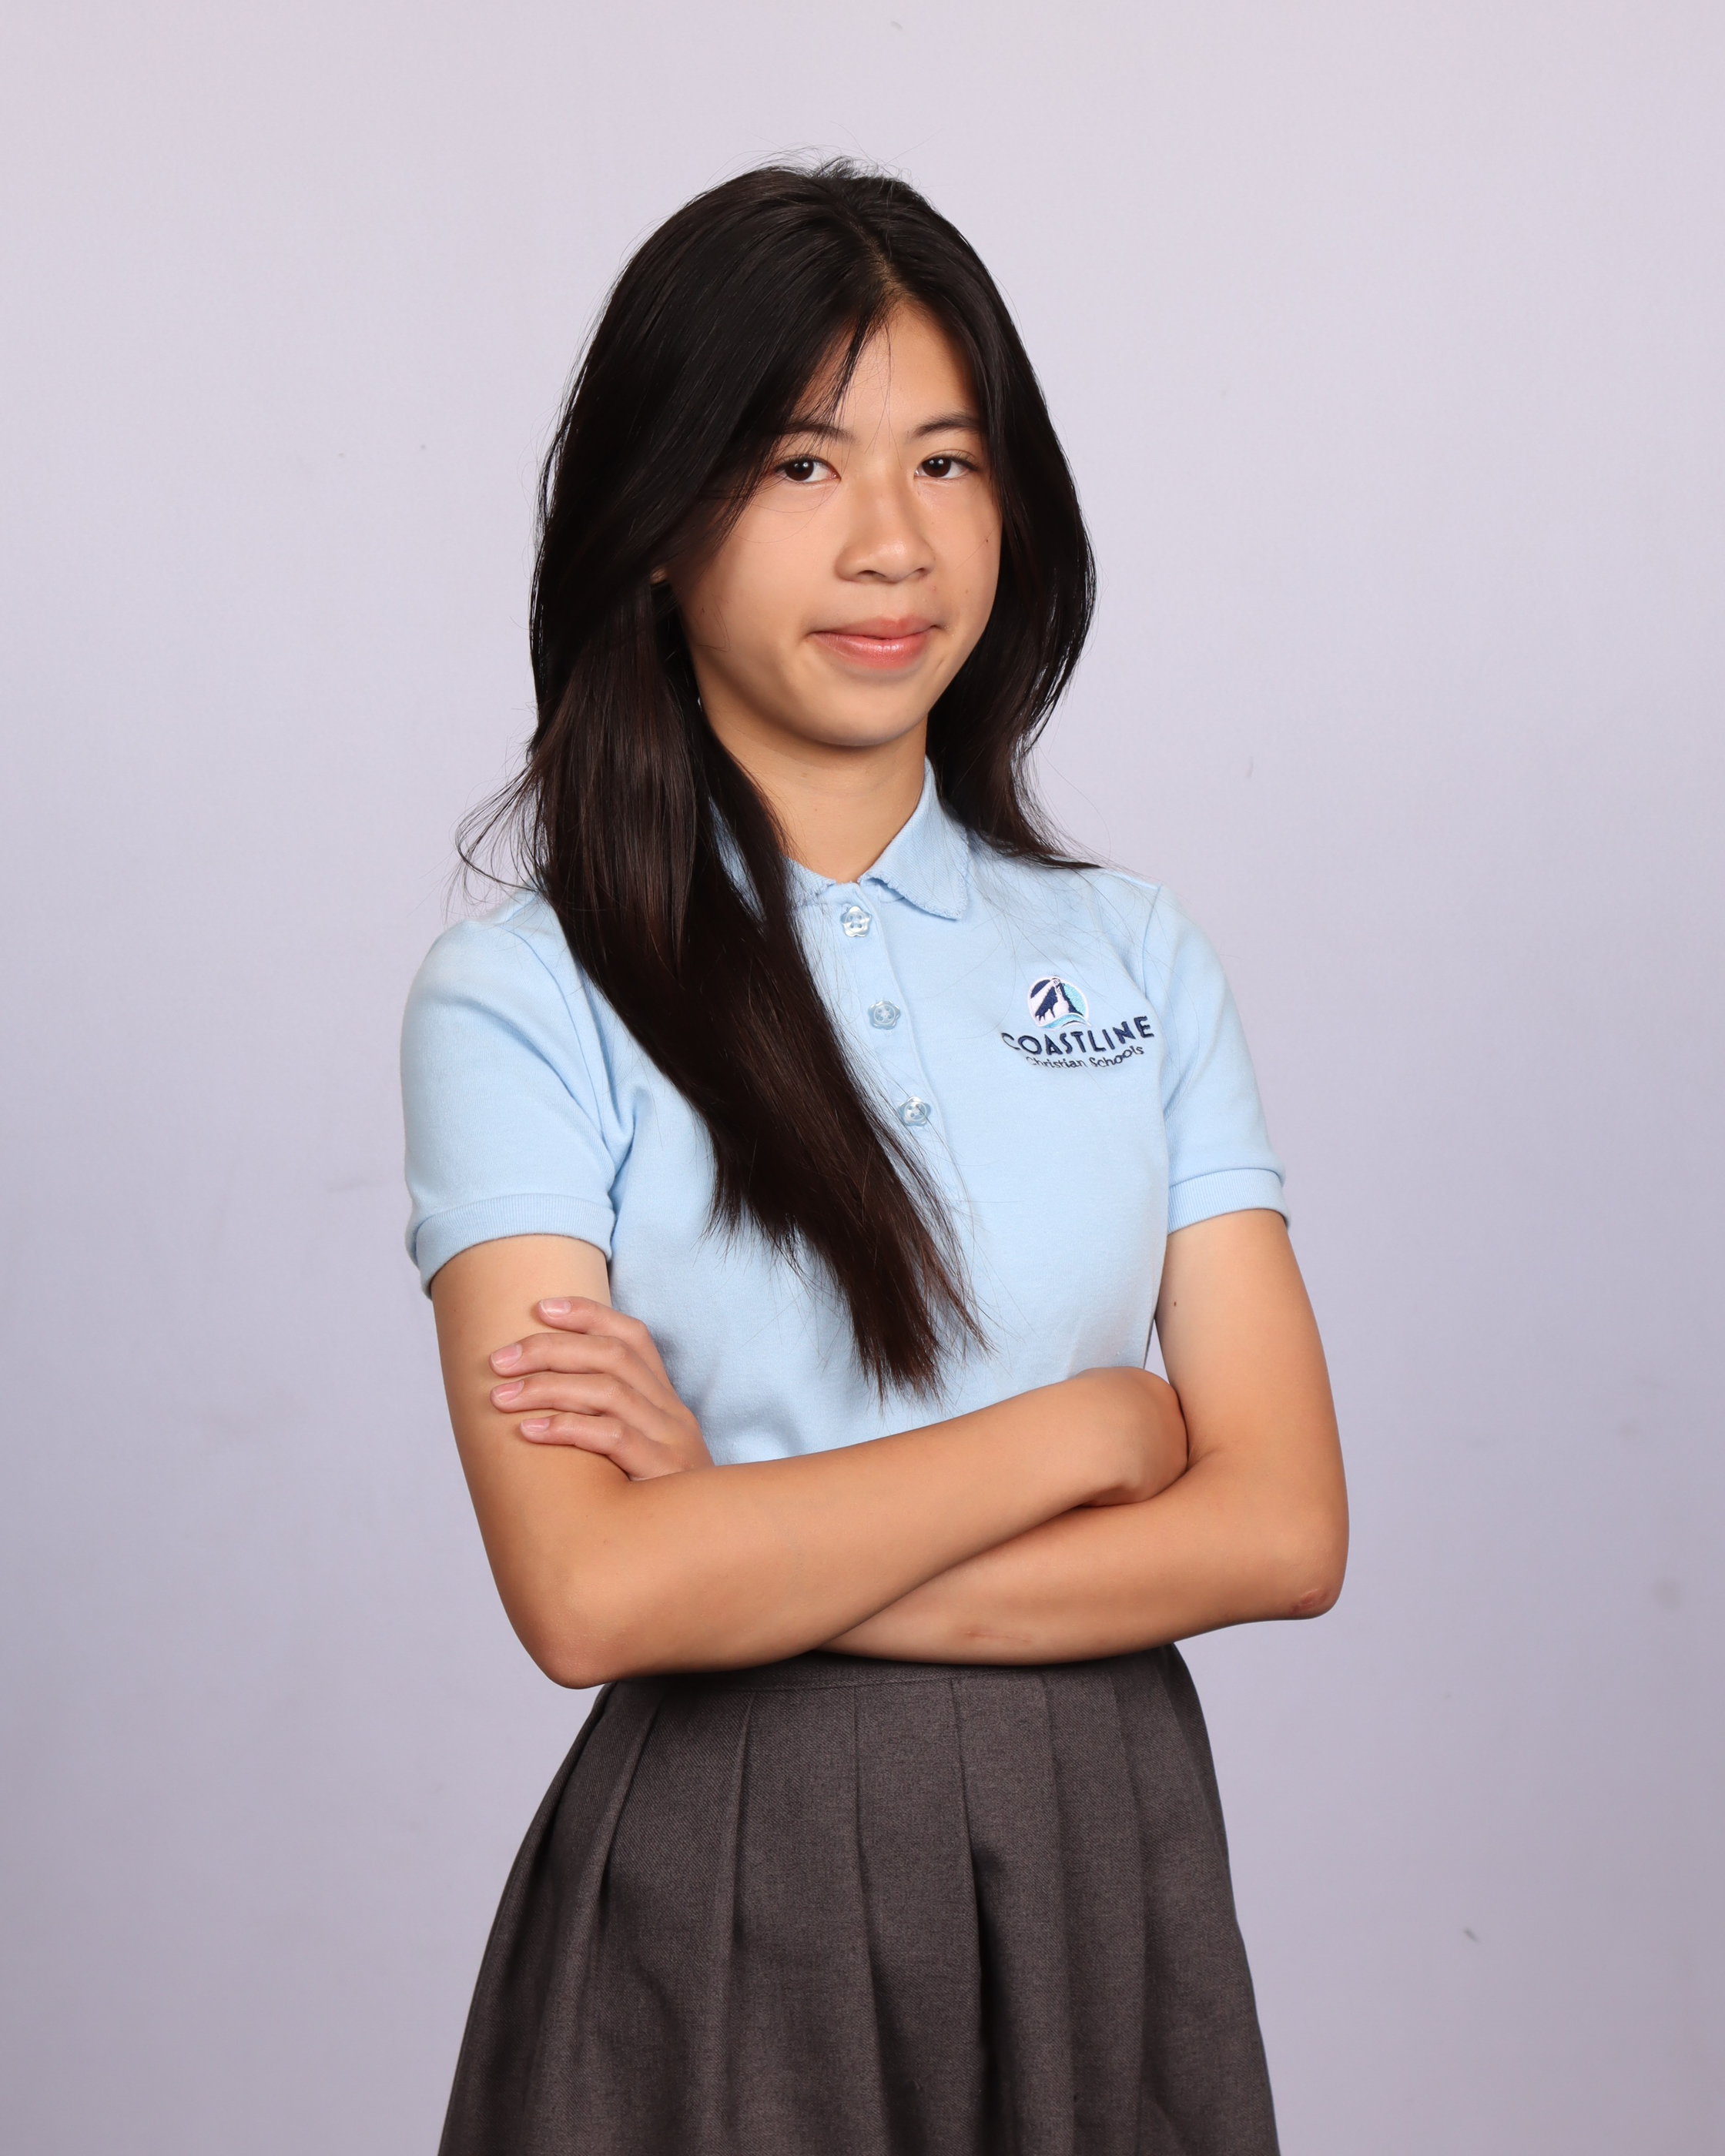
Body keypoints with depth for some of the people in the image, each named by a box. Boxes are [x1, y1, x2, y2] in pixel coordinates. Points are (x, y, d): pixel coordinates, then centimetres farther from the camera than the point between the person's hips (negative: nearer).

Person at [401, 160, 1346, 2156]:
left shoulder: (1136, 960, 3)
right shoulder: (525, 1000, -7)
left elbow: (1283, 1527, -5)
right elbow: (590, 1593, -18)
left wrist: (757, 1553, -14)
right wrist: (1087, 1426, -11)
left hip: (1106, 1869, 3)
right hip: (720, 1905, -3)